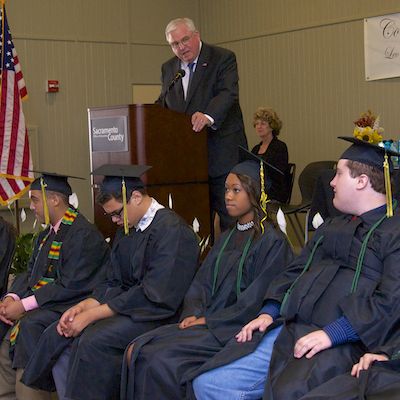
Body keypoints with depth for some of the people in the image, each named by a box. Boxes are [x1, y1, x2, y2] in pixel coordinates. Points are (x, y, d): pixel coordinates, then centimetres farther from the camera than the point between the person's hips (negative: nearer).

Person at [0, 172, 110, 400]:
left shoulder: (83, 234, -14)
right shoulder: (47, 234, 15)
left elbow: (71, 286, -20)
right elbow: (31, 273, 14)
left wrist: (24, 305, -20)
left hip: (71, 304, -9)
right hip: (42, 303, 9)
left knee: (28, 326, -31)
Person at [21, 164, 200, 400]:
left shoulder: (171, 230, -16)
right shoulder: (129, 230, 12)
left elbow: (154, 296, -22)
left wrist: (92, 315, -19)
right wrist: (83, 307, -4)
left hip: (160, 315, -9)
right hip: (130, 307, 9)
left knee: (93, 340, -30)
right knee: (57, 336, -6)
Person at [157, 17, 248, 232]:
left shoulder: (223, 58, -3)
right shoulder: (168, 68, 16)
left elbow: (228, 93, -17)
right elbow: (162, 103, 21)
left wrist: (209, 116, -36)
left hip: (222, 154, -5)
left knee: (229, 215, -1)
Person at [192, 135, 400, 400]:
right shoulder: (331, 227, 25)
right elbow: (295, 272, 25)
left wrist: (331, 334, -19)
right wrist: (269, 313, 8)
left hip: (340, 343, -8)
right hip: (287, 330, 8)